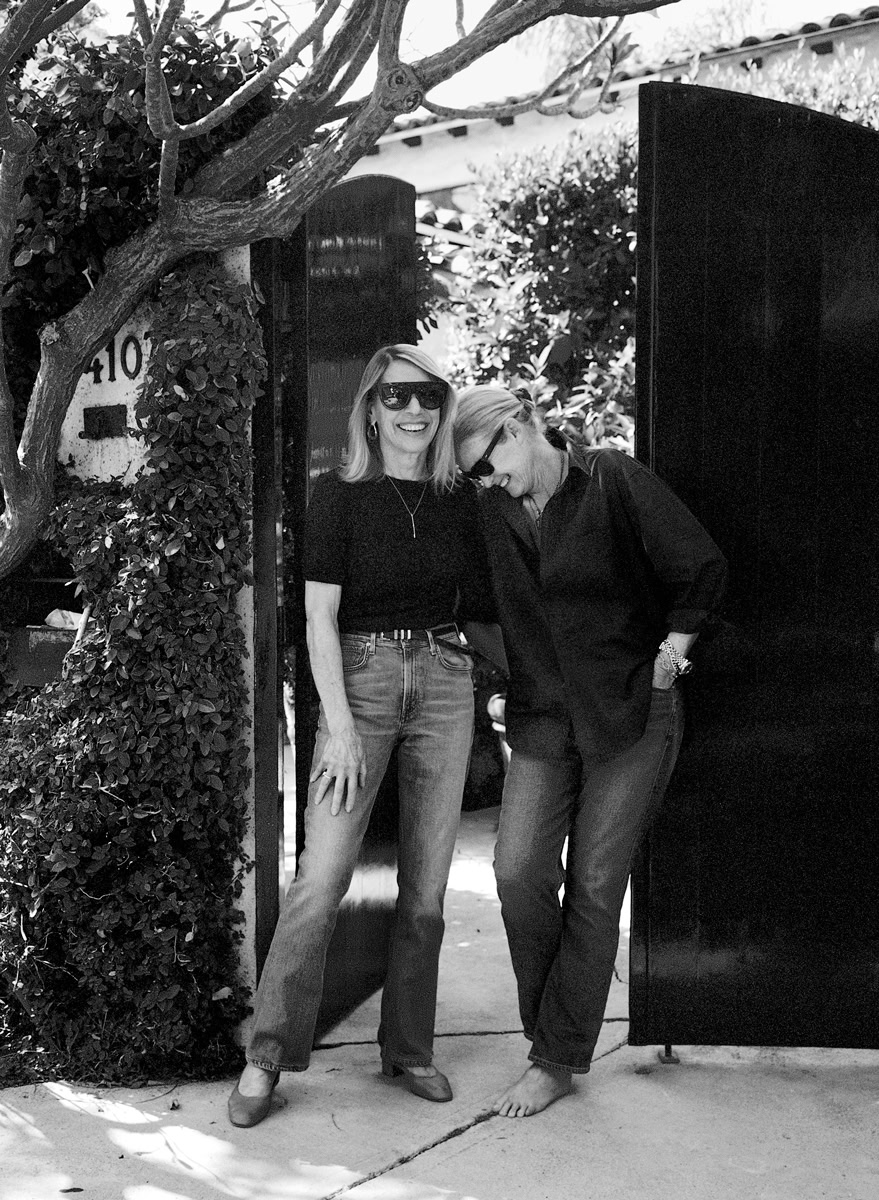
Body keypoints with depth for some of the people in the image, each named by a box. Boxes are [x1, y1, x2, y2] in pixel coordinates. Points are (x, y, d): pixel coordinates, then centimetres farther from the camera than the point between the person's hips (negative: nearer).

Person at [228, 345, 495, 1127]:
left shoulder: (460, 500, 8)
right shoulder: (341, 495, -2)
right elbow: (320, 615, -7)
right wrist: (339, 724, -13)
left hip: (445, 685, 3)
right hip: (361, 680, -3)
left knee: (427, 881, 6)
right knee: (323, 872, -9)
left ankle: (409, 1049, 20)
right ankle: (268, 1054, 3)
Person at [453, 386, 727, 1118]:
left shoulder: (614, 482, -8)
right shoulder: (494, 513, 5)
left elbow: (704, 570, -5)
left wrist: (668, 656, -4)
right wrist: (517, 679, 7)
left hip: (631, 714, -4)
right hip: (544, 719, 4)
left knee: (595, 887, -1)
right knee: (519, 872, -8)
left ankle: (559, 1060, 11)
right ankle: (554, 1036, 13)